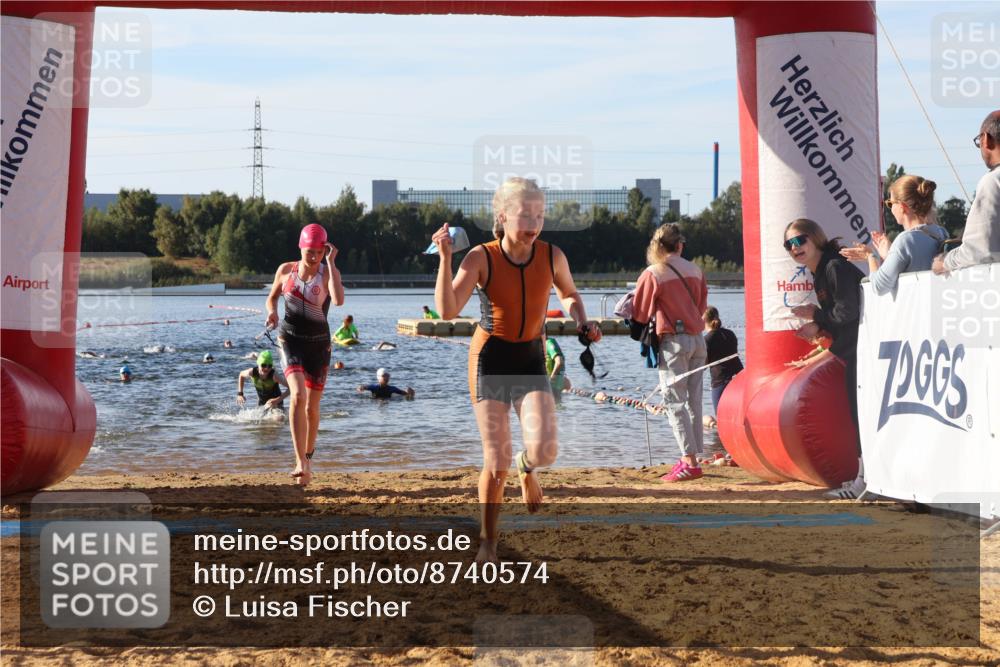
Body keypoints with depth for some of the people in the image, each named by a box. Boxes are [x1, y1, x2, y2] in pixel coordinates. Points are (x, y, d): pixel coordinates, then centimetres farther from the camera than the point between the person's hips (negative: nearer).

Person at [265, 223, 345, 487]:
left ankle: (308, 459, 29)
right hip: (291, 340, 0)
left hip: (319, 343, 1)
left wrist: (330, 263, -24)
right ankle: (301, 462, -25)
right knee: (297, 396, -22)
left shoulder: (329, 272, -6)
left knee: (312, 408, 7)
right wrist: (272, 313, -7)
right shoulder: (286, 270, -1)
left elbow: (338, 300, -27)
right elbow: (272, 297, 16)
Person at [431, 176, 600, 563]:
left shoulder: (552, 257, -6)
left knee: (544, 450, -18)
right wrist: (445, 258, -30)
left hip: (531, 361, 2)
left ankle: (527, 468, 22)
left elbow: (569, 295, 16)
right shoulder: (481, 258, -13)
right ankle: (488, 540, 18)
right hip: (491, 360, -2)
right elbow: (448, 311, -23)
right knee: (497, 463, -4)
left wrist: (581, 322, -4)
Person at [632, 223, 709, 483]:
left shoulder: (652, 274, -7)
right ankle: (691, 457, 16)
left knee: (675, 401, -6)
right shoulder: (694, 270, 8)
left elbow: (640, 313, 0)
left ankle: (690, 462, -13)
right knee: (693, 401, 11)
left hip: (673, 341, -6)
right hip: (698, 339, 6)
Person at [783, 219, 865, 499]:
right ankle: (865, 474, 22)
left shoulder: (835, 267, -17)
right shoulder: (820, 273, 14)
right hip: (854, 350, 11)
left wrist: (815, 315, -7)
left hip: (864, 347, -11)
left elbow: (848, 313, -22)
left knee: (860, 410, -7)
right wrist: (818, 328, 1)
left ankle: (866, 479, -2)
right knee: (857, 411, 14)